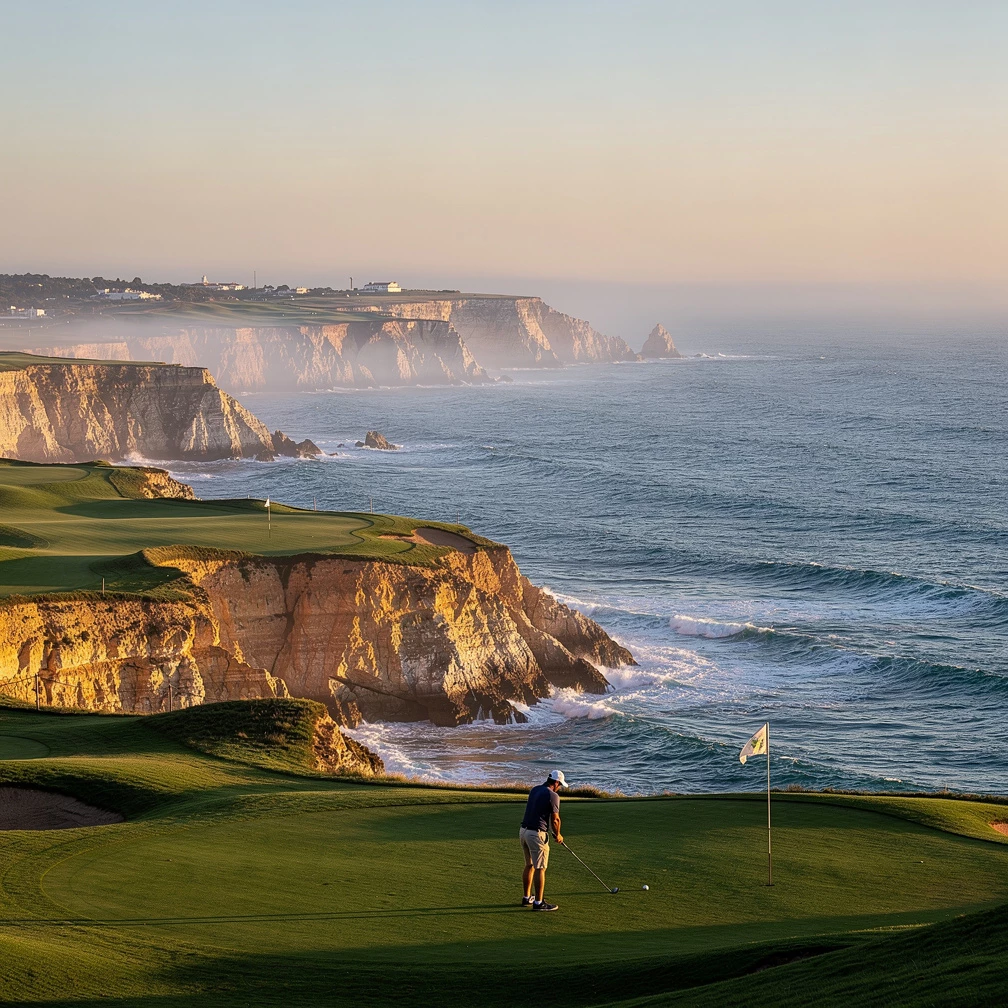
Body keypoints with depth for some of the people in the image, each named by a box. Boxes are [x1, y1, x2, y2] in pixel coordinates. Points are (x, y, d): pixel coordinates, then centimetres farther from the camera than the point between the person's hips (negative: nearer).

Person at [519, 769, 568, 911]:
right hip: (537, 834, -8)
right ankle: (538, 902, 0)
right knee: (540, 869, -2)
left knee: (529, 865, 19)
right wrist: (558, 835, 9)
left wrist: (554, 832, 22)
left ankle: (527, 898, 26)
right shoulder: (553, 796, -13)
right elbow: (555, 819, -11)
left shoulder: (535, 789, 11)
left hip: (524, 830, 8)